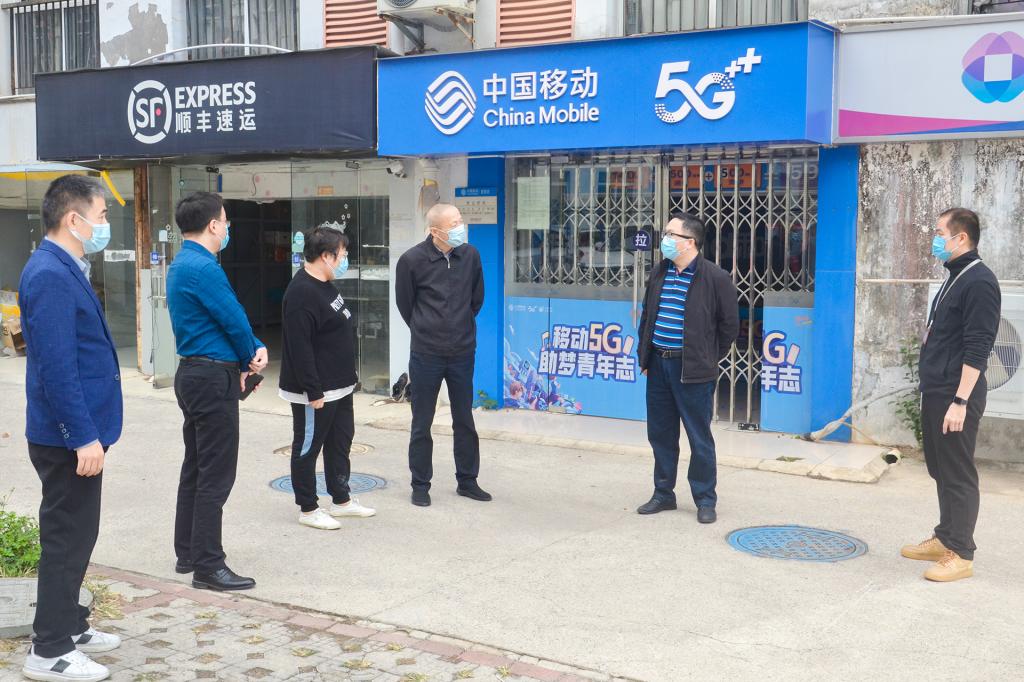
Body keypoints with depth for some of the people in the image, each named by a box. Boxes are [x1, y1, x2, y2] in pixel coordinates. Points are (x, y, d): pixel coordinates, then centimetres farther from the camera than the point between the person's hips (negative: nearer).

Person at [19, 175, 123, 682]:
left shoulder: (65, 271, 12)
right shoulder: (50, 276, -20)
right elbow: (57, 366, -24)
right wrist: (84, 437, -24)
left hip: (78, 431, 10)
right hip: (69, 435, -10)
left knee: (73, 536, 19)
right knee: (68, 538, 0)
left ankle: (69, 625, 33)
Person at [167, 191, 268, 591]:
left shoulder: (182, 264, 14)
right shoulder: (203, 268, -19)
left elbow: (232, 318, 13)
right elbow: (234, 321, -15)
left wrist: (257, 349, 0)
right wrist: (248, 360, 4)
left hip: (193, 375, 11)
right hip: (214, 378, -11)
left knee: (195, 468, 17)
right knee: (216, 474, -6)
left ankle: (188, 554, 26)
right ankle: (208, 566, -1)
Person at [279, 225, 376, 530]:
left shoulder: (326, 286, 11)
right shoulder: (302, 293, -22)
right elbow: (300, 348, -25)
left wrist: (346, 378, 21)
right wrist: (314, 392, -24)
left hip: (339, 387, 10)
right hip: (314, 391, -10)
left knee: (340, 442, 18)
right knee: (307, 448, 4)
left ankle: (341, 500, 31)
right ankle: (308, 509, 15)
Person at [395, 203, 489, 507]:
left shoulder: (470, 255, -1)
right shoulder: (412, 260, -11)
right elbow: (404, 303, 3)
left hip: (463, 353, 3)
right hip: (426, 355, -3)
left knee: (465, 421, 12)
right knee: (421, 424, 7)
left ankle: (467, 481, 25)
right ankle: (420, 485, 20)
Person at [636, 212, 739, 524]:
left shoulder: (715, 278, -9)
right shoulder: (659, 273, 10)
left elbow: (729, 324, -2)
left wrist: (709, 359, 0)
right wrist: (644, 355, 12)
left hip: (692, 369, -6)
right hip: (659, 365, 6)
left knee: (699, 438, 2)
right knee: (661, 434, 13)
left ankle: (705, 500, 15)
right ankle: (663, 493, 26)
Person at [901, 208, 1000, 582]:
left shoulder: (979, 281, -15)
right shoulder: (953, 278, 14)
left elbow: (977, 349, -20)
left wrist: (960, 401, -23)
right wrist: (937, 395, 19)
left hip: (956, 395, -9)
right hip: (936, 391, 9)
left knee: (958, 474, -2)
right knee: (941, 469, 17)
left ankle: (960, 554, 6)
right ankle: (944, 539, 28)